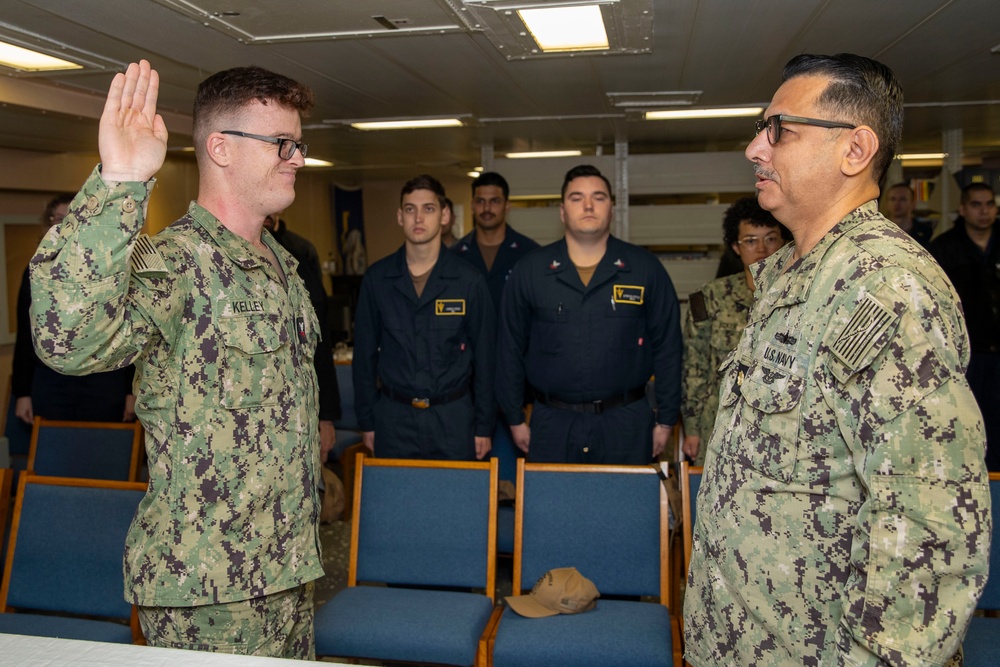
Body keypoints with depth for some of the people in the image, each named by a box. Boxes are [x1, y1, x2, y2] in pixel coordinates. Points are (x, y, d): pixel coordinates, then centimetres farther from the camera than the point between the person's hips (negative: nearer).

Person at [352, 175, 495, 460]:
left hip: (452, 416, -1)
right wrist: (366, 421, 5)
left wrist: (484, 426, 0)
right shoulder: (377, 278, 1)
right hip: (393, 416, 1)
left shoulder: (469, 281, -3)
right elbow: (364, 353, 6)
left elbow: (484, 358, 0)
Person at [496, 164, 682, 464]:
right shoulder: (529, 270, 2)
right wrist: (515, 419, 6)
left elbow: (667, 347, 4)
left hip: (626, 421, 0)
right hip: (552, 424, 0)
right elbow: (510, 348, 6)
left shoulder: (646, 268, 1)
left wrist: (665, 420, 3)